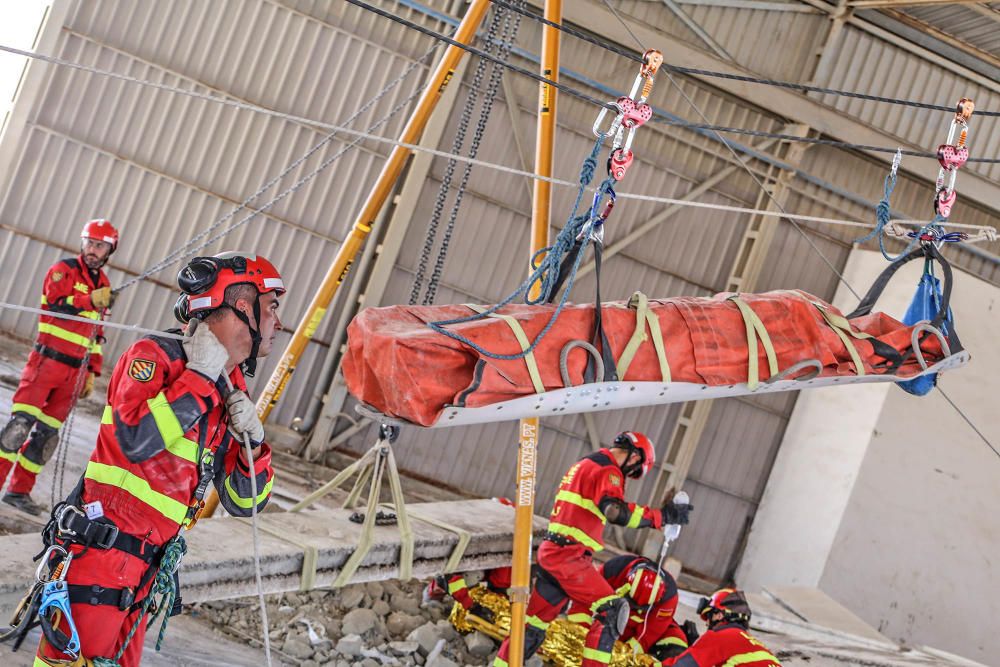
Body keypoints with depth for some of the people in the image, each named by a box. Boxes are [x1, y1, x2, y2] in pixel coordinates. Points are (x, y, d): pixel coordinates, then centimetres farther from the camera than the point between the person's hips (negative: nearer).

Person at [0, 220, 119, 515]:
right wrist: (91, 300, -28)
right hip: (47, 361, -5)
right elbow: (55, 301, -19)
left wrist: (92, 373, 18)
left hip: (74, 372, 5)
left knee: (47, 433, 4)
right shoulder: (64, 269, -1)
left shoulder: (102, 285, 17)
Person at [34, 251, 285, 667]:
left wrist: (252, 442, -4)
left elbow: (243, 503, 14)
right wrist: (199, 377, -17)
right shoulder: (155, 355, -9)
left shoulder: (232, 399, 12)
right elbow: (136, 439, -27)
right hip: (99, 555, -8)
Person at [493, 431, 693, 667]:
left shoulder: (584, 465, 22)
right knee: (612, 611, -11)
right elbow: (615, 511, -27)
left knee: (536, 621, 17)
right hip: (569, 556, -10)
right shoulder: (607, 471, -11)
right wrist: (661, 515, -24)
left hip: (551, 551, 10)